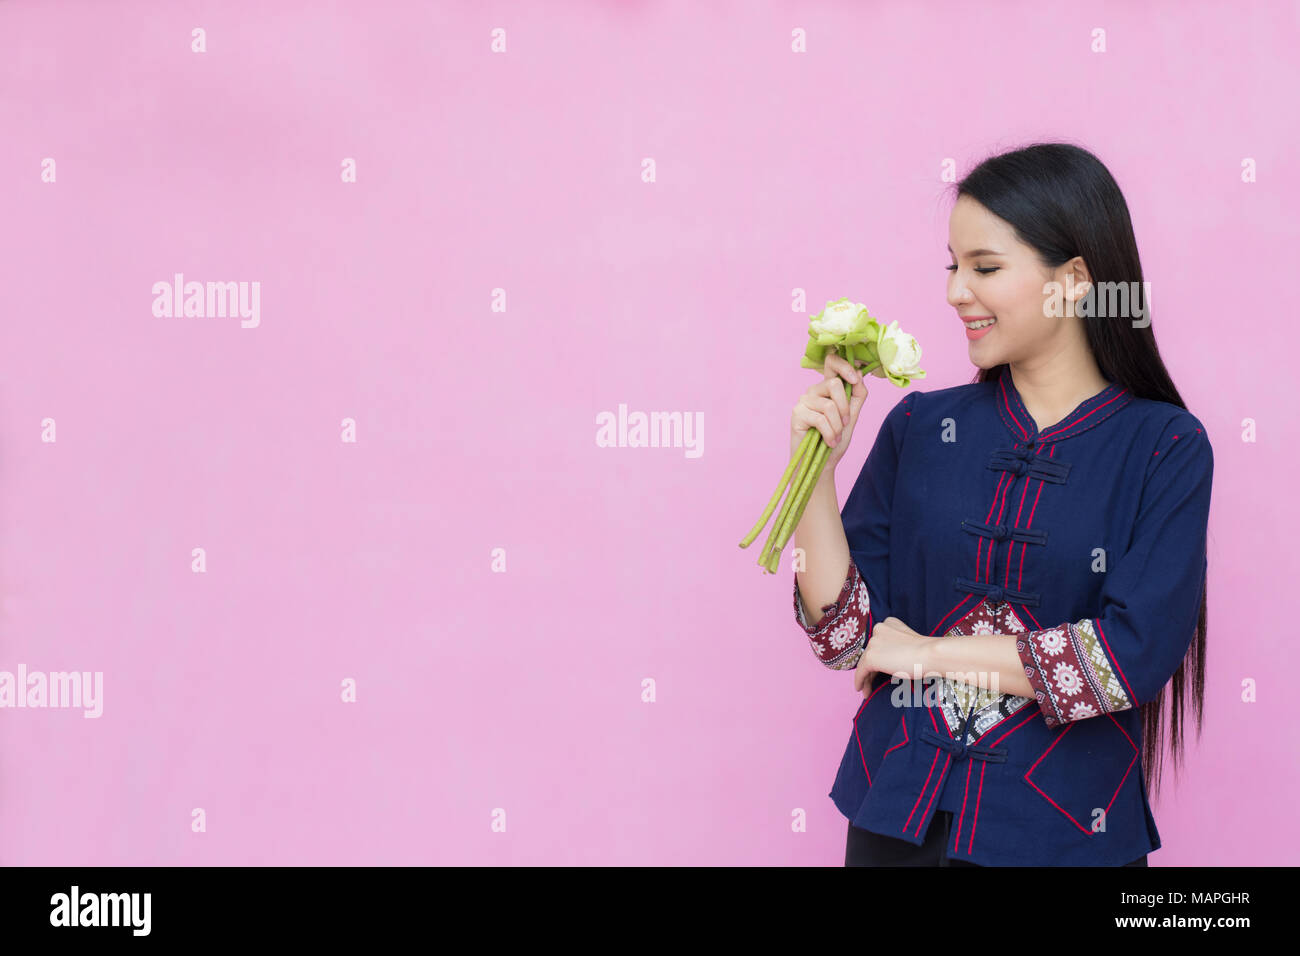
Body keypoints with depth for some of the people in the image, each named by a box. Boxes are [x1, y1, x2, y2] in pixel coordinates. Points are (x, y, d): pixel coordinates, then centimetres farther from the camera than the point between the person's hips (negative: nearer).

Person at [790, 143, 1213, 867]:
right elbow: (845, 635, -1)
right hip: (898, 814, 3)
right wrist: (815, 467, -11)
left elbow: (1134, 656, -18)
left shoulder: (1165, 448, -7)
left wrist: (929, 652, -12)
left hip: (1062, 831, -2)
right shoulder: (920, 427, 2)